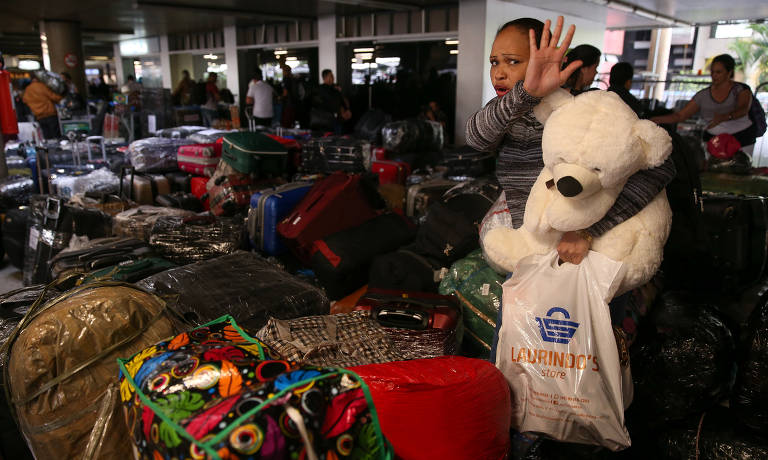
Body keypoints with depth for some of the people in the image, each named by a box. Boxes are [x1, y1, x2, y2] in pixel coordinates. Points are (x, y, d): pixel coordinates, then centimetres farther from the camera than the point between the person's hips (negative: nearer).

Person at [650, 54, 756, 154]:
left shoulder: (741, 89, -2)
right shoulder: (703, 95, 5)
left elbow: (743, 109, -22)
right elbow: (680, 115, 1)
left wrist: (724, 117, -42)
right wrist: (656, 119, -14)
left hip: (742, 139, -2)